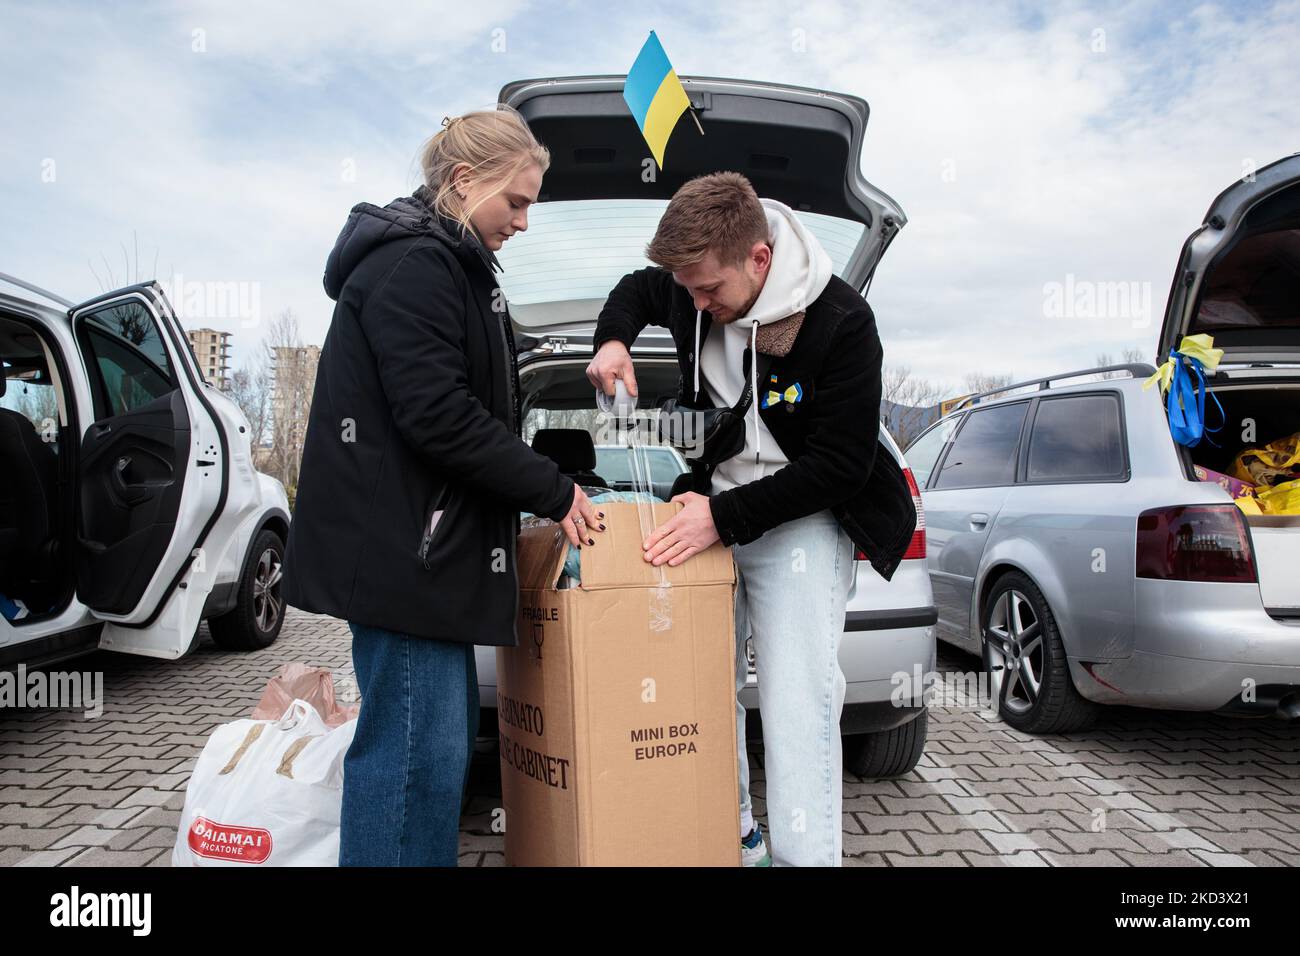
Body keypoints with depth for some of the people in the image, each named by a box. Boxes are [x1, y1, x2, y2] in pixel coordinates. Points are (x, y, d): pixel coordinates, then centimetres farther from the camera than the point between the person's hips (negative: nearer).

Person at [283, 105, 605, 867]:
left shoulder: (448, 263, 19)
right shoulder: (411, 266, -13)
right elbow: (438, 416, -22)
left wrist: (545, 489, 13)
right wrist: (553, 491, -13)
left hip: (428, 543, 11)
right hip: (399, 548, -11)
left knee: (447, 736, 16)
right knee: (416, 748, -5)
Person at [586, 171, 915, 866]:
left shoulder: (840, 321, -20)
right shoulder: (694, 287, -5)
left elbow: (840, 465, -19)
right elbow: (635, 288, 21)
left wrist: (726, 517, -24)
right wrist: (612, 341, -2)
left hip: (800, 522, -5)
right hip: (711, 504, 5)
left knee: (798, 701, -13)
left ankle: (805, 856, 0)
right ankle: (733, 833, 25)